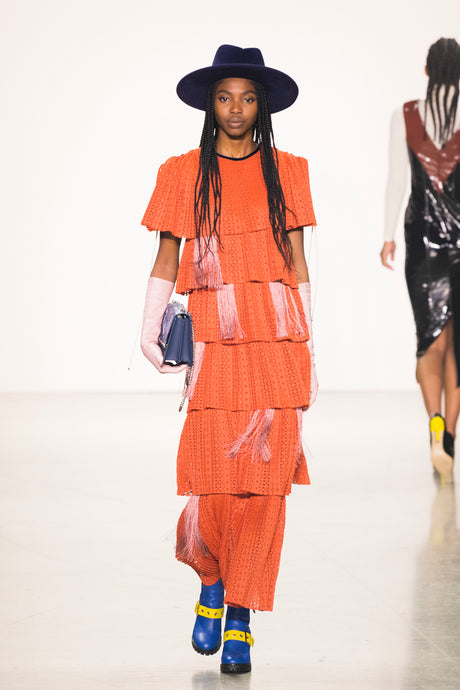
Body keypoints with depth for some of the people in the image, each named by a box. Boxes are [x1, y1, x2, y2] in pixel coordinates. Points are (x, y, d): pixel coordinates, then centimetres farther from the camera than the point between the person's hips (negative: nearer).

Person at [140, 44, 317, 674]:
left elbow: (298, 262, 12)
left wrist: (308, 350, 8)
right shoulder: (183, 173, 10)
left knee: (264, 478, -4)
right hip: (211, 338, -1)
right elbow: (167, 258, 10)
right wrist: (149, 329, -4)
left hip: (276, 338, 1)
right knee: (208, 476, -7)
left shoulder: (286, 171, 12)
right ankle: (212, 581, 23)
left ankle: (240, 620, 5)